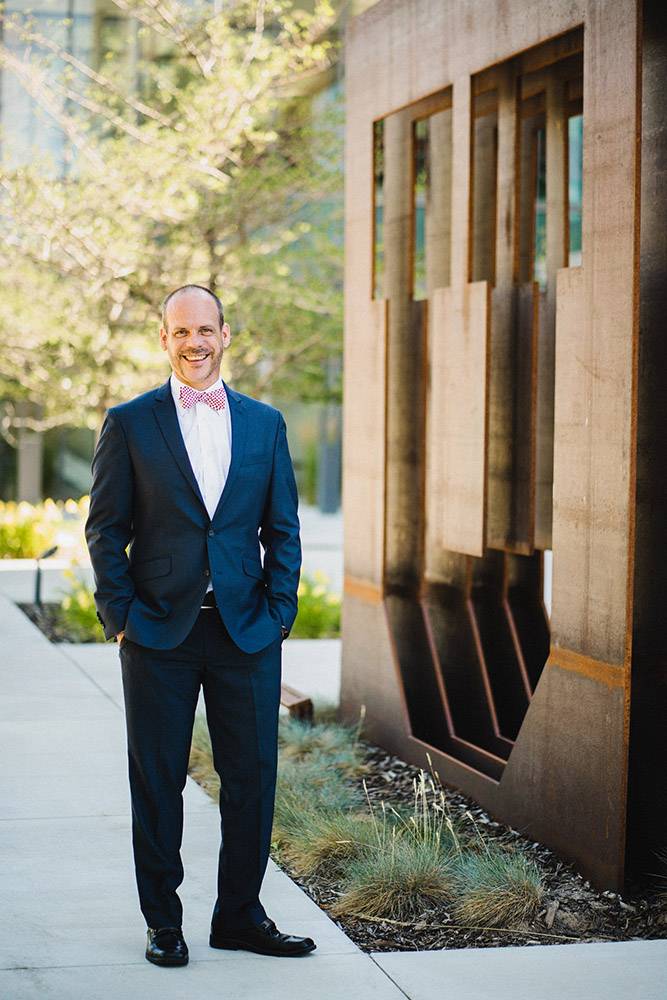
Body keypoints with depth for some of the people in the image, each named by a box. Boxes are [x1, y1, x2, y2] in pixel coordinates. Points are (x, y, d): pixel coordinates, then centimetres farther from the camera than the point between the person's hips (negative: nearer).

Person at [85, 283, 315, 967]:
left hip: (247, 630, 2)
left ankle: (240, 916, 19)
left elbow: (282, 530, 11)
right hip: (158, 631, -2)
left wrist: (278, 611, 1)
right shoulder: (129, 422, 2)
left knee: (252, 777, 6)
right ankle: (163, 922, 16)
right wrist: (121, 615, -6)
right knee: (157, 782, 5)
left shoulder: (264, 423, 10)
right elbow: (105, 527, 2)